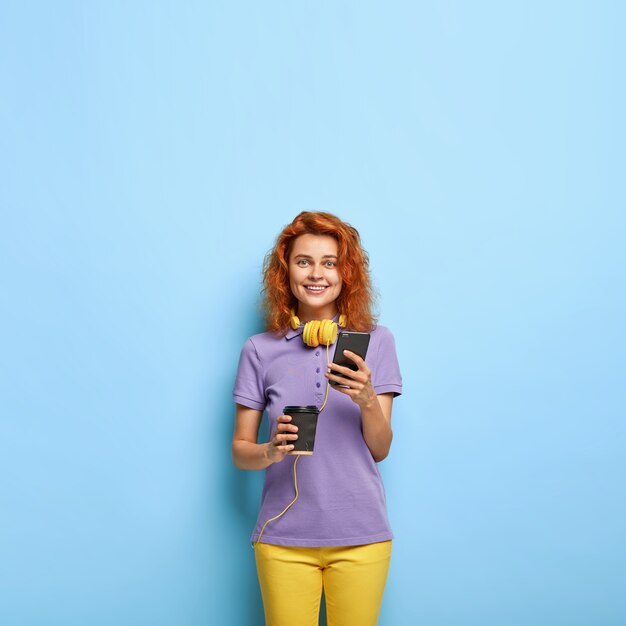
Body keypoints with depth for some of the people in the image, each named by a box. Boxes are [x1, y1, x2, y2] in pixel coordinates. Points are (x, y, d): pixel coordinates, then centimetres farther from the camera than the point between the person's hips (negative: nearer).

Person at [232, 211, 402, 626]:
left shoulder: (376, 342, 1)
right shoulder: (260, 350, 0)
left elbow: (381, 450, 1)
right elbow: (239, 451, 3)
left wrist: (368, 400, -18)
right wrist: (269, 452, -18)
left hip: (361, 534, 0)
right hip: (284, 537, 0)